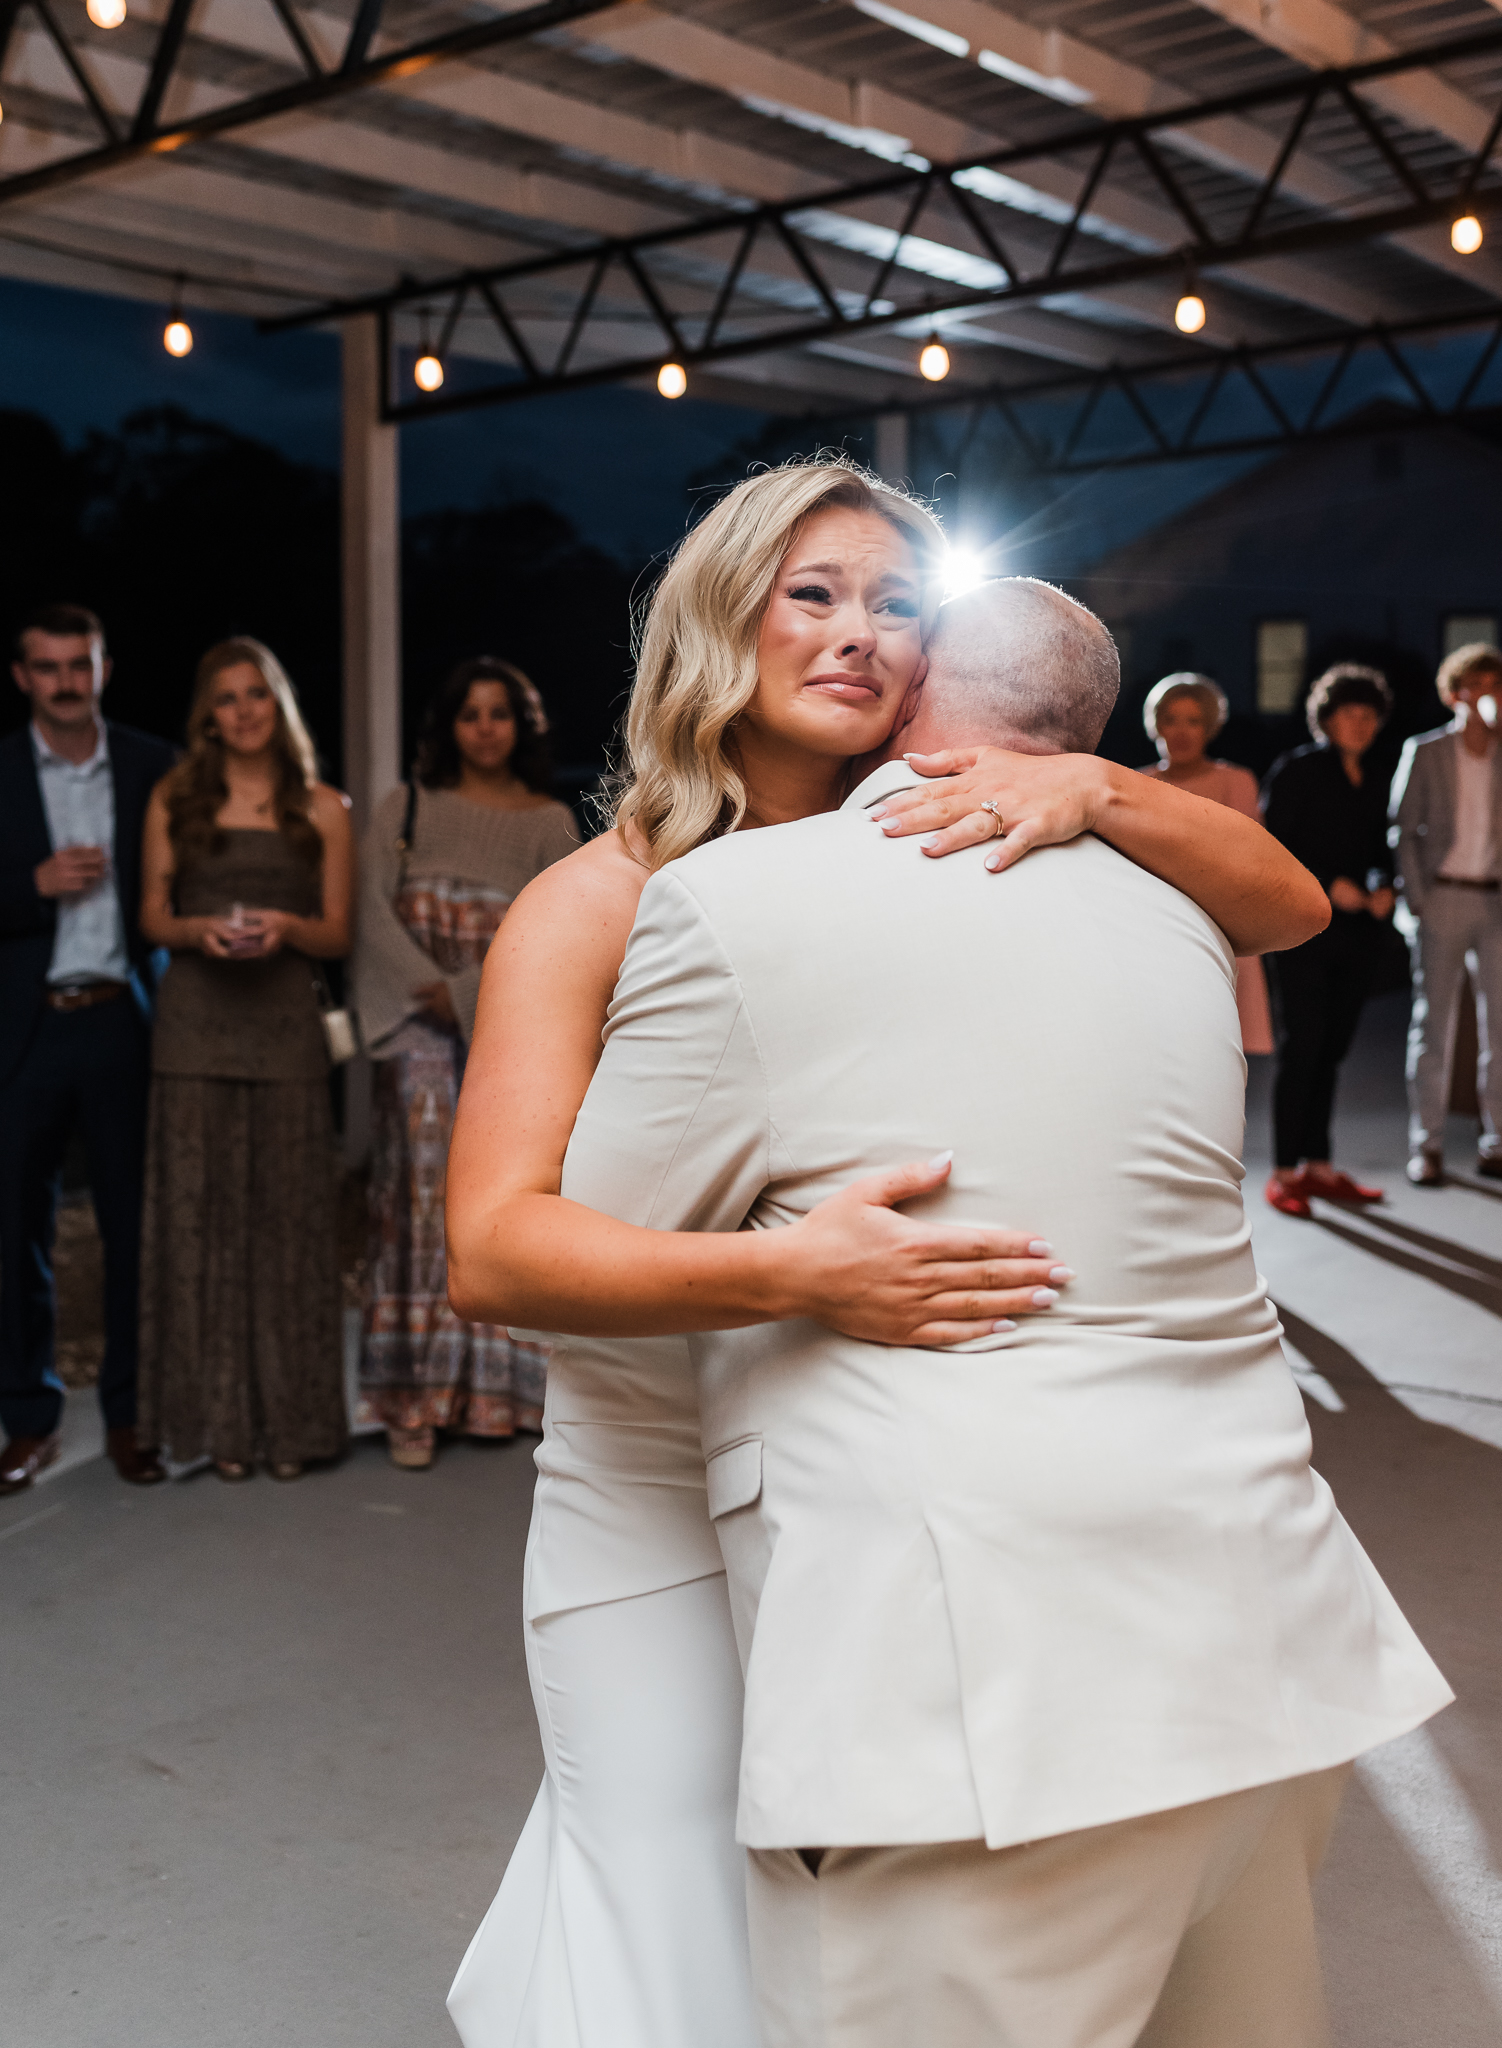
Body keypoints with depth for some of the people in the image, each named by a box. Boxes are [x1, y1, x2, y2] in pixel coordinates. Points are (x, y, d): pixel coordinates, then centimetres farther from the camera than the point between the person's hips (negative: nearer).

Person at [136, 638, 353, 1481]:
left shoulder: (323, 810, 7)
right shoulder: (174, 802, 10)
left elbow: (339, 934, 8)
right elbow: (153, 917, 10)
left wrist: (286, 927, -12)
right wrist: (201, 930, -10)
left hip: (287, 1030, -1)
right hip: (195, 1029, 1)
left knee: (288, 1214, -1)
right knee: (200, 1214, 0)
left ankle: (292, 1417, 10)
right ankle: (219, 1417, 10)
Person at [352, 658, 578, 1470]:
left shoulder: (549, 822, 11)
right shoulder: (406, 808, 12)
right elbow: (374, 906, 0)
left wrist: (469, 993, -10)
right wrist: (433, 990, -12)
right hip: (422, 1028, -1)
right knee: (425, 1182, -9)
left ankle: (496, 1385, 4)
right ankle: (415, 1398, -8)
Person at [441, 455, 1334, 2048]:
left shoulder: (944, 870, -2)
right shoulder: (597, 904, -12)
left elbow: (1289, 909, -3)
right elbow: (495, 1247, -23)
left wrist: (1094, 791, -20)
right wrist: (792, 1274, -37)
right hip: (658, 1507, -3)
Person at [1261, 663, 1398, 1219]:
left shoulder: (1372, 786, 19)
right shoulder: (1295, 771, -1)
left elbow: (1377, 853, 21)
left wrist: (1382, 887, -1)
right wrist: (1328, 885, -16)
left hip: (1356, 934, 6)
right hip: (1302, 928, -6)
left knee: (1332, 1049, 7)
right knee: (1301, 1045, -7)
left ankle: (1317, 1166, 14)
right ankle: (1284, 1172, -3)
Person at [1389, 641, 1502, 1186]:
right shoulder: (1424, 752, 4)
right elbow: (1402, 828, 2)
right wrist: (1416, 898, -5)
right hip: (1442, 896, -2)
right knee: (1433, 1020, 0)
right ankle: (1426, 1145, 4)